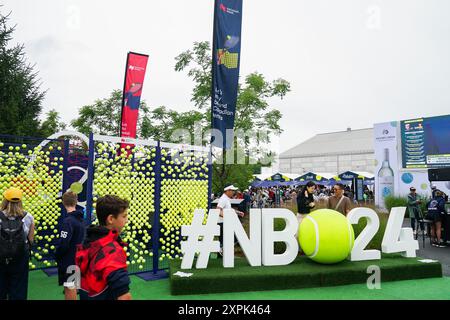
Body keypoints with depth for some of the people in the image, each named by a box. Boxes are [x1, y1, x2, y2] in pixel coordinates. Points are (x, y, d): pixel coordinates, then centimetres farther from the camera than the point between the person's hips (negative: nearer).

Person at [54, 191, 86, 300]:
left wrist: (56, 255, -4)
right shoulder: (80, 219, 5)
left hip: (68, 261, -8)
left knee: (69, 288, 2)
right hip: (77, 258, 8)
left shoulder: (68, 221, -20)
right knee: (71, 287, 20)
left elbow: (63, 244, -23)